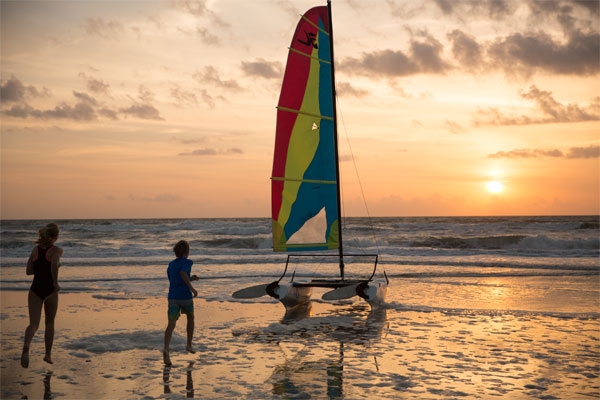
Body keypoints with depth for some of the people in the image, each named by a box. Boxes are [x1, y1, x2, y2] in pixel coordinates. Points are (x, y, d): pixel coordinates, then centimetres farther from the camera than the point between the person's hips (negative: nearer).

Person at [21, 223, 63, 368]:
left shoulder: (35, 249, 7)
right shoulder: (57, 250, -7)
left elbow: (28, 271, 9)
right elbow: (54, 264, -28)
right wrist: (55, 282, -17)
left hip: (35, 290, 2)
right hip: (50, 290, -2)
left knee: (34, 324, -6)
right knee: (50, 323, 18)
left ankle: (26, 347, -36)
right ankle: (48, 355, 26)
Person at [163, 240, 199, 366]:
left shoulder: (170, 265, 18)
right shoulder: (187, 262, -1)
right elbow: (183, 273, -22)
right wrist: (192, 288, -19)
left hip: (173, 297, 3)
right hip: (185, 296, -3)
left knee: (171, 324, -10)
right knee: (190, 317, 26)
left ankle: (166, 349, -34)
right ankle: (189, 345, 30)